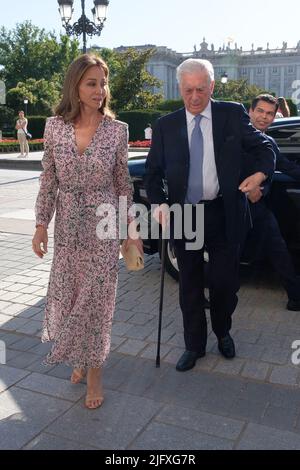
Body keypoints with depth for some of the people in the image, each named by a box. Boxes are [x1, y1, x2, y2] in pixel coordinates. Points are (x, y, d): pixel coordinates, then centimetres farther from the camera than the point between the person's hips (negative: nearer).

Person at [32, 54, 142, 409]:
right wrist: (41, 224, 0)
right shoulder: (55, 126, -1)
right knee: (68, 295, 12)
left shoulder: (117, 130, -5)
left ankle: (93, 371, 23)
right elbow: (49, 181, 3)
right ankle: (79, 357, 39)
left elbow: (123, 184, 1)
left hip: (103, 224, -2)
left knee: (96, 297, 4)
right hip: (67, 225, 2)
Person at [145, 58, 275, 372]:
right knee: (189, 284, 11)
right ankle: (194, 345, 30)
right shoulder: (165, 126, 3)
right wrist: (159, 203, -14)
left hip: (223, 214, -1)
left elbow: (264, 147, 6)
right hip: (183, 215, 1)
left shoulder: (233, 114, 1)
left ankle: (223, 332, 38)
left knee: (225, 281, 8)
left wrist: (261, 173, -15)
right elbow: (153, 171, 4)